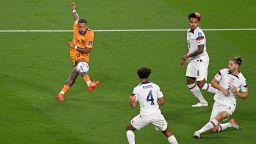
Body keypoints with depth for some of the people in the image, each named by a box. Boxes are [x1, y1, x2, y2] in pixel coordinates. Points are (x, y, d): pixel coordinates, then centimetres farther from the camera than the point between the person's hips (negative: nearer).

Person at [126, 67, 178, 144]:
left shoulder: (137, 89, -3)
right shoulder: (155, 86, 4)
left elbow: (133, 106, -7)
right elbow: (162, 101, 4)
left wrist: (131, 100, 16)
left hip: (144, 116, -2)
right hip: (157, 114, 2)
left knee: (129, 128, 20)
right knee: (167, 132, 23)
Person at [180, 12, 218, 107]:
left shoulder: (199, 33, -18)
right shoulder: (189, 31, 10)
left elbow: (200, 50, -22)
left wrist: (188, 56, -16)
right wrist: (184, 57, 18)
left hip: (201, 60, -9)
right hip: (193, 60, 9)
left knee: (201, 84, -13)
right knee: (189, 81, 11)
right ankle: (202, 102, 22)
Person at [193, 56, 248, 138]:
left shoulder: (241, 79, -4)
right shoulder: (223, 72, -2)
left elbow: (245, 96, 4)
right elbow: (213, 82, 4)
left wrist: (236, 92, -15)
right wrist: (222, 89, -11)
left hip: (229, 105, -3)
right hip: (218, 102, 3)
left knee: (221, 115, -37)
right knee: (214, 129, -4)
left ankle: (200, 131, -37)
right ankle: (231, 124, 24)